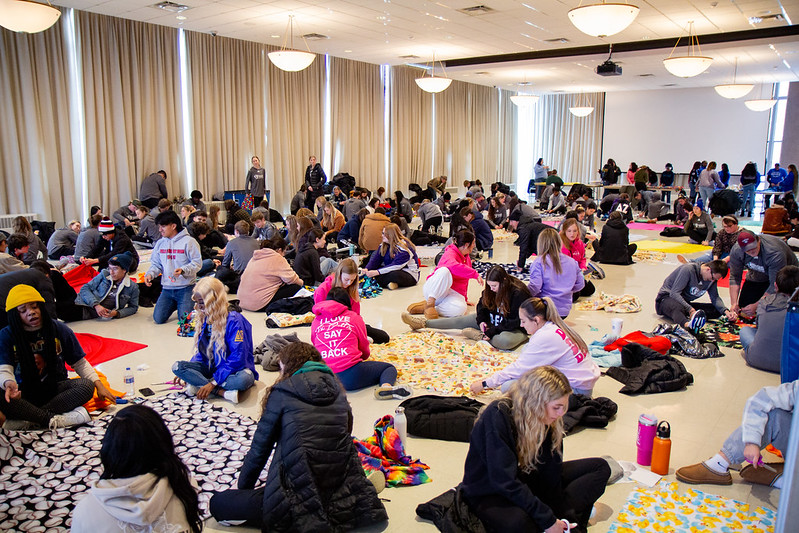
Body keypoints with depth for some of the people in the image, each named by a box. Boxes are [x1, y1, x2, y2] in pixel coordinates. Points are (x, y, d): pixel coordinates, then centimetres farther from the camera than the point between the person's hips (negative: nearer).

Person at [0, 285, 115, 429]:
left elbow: (79, 363, 3)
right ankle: (52, 419, -30)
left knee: (87, 386, -29)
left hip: (55, 388, 2)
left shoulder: (59, 329, -1)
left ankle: (31, 419, -28)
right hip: (24, 392, -1)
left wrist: (99, 385, -9)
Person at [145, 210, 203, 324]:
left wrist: (183, 270, -27)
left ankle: (183, 305, 22)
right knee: (158, 318, -4)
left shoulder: (188, 241, -8)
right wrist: (150, 274, -8)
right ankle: (175, 304, 26)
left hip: (185, 288, -5)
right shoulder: (160, 243, 9)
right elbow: (156, 264, 13)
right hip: (167, 288, 5)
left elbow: (197, 263, -10)